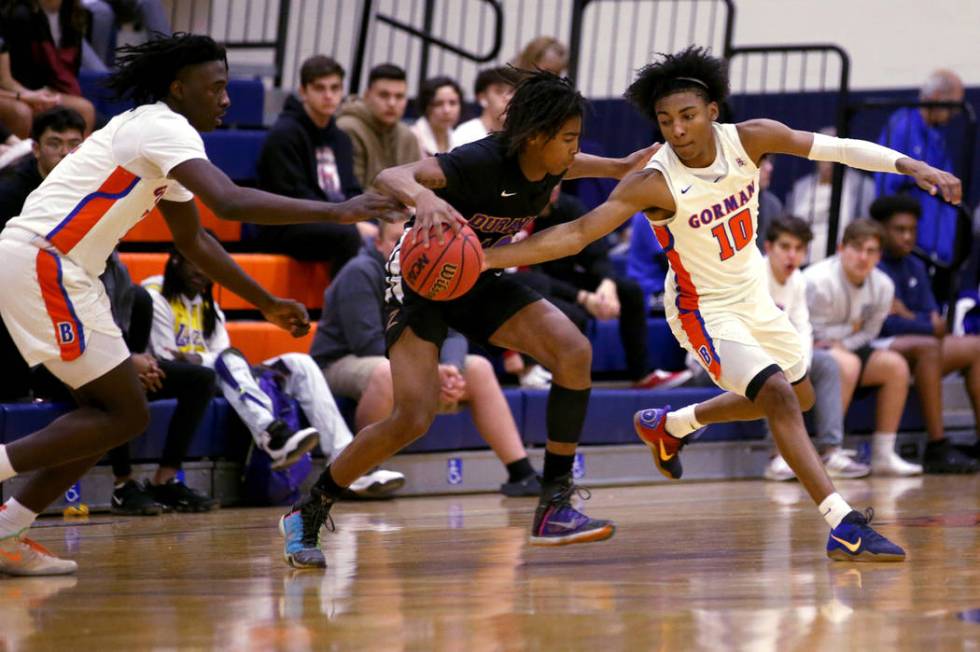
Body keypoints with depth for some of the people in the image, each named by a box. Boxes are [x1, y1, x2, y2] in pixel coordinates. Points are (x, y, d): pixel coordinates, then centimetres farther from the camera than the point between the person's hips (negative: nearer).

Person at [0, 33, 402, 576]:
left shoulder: (158, 135, 19)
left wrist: (268, 304, 26)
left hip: (55, 267, 10)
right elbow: (230, 202, -28)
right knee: (125, 414, -9)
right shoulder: (162, 128, -12)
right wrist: (335, 211, -27)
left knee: (110, 412, 11)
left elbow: (193, 238, 29)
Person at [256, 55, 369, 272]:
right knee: (348, 236, -34)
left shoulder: (341, 139, 20)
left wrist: (364, 223, -8)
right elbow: (295, 197, -14)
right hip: (285, 228, -8)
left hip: (335, 224, 8)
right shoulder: (284, 134, -6)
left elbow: (351, 192, 16)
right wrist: (352, 224, -19)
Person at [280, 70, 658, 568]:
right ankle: (306, 515, 0)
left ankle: (554, 506, -9)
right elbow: (389, 177, -46)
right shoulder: (483, 162, -31)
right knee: (414, 418, -20)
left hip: (478, 282, 7)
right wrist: (423, 197, -66)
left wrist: (618, 167, 13)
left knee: (575, 351, -16)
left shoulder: (548, 166, -9)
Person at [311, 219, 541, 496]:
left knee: (478, 368, -3)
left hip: (408, 366, 7)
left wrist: (453, 370, -26)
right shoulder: (360, 273, -17)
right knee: (387, 371, -41)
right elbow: (369, 344, -24)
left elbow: (452, 334, -3)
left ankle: (521, 474, -4)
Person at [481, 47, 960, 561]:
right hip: (704, 310, -7)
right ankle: (843, 527, -26)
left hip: (754, 297, 7)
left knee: (798, 396, 24)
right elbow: (577, 234, -33)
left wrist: (911, 166, -20)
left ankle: (669, 425, 39)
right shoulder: (654, 182, -29)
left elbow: (837, 148, -11)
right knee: (780, 397, -24)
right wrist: (483, 259, -43)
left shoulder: (750, 138, -17)